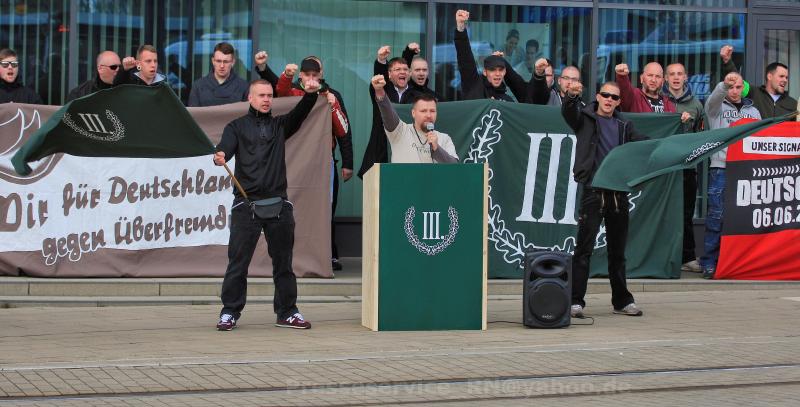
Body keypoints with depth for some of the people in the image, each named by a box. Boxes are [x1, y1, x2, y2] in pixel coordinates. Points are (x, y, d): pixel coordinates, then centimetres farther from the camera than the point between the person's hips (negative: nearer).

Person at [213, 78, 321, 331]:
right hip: (246, 202, -3)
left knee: (283, 261, 7)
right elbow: (226, 146, -7)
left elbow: (299, 114, 1)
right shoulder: (237, 127, 11)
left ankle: (287, 312, 15)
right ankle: (230, 312, 5)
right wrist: (220, 156, -32)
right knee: (238, 261, -3)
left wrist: (310, 95, -19)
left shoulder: (280, 125, 18)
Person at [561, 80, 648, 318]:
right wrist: (572, 96, -36)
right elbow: (568, 112, -14)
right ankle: (576, 301, -4)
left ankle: (622, 301, 21)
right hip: (593, 191, -4)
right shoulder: (585, 118, 6)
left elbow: (644, 143, 4)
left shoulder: (623, 126, 17)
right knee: (584, 248, -6)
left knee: (618, 251, 12)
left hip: (619, 193, 4)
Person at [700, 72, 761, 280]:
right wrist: (724, 85, -36)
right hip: (721, 167, -3)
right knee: (716, 215, -8)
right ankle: (709, 263, -5)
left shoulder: (753, 111, 22)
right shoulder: (717, 107, 9)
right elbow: (714, 97, -14)